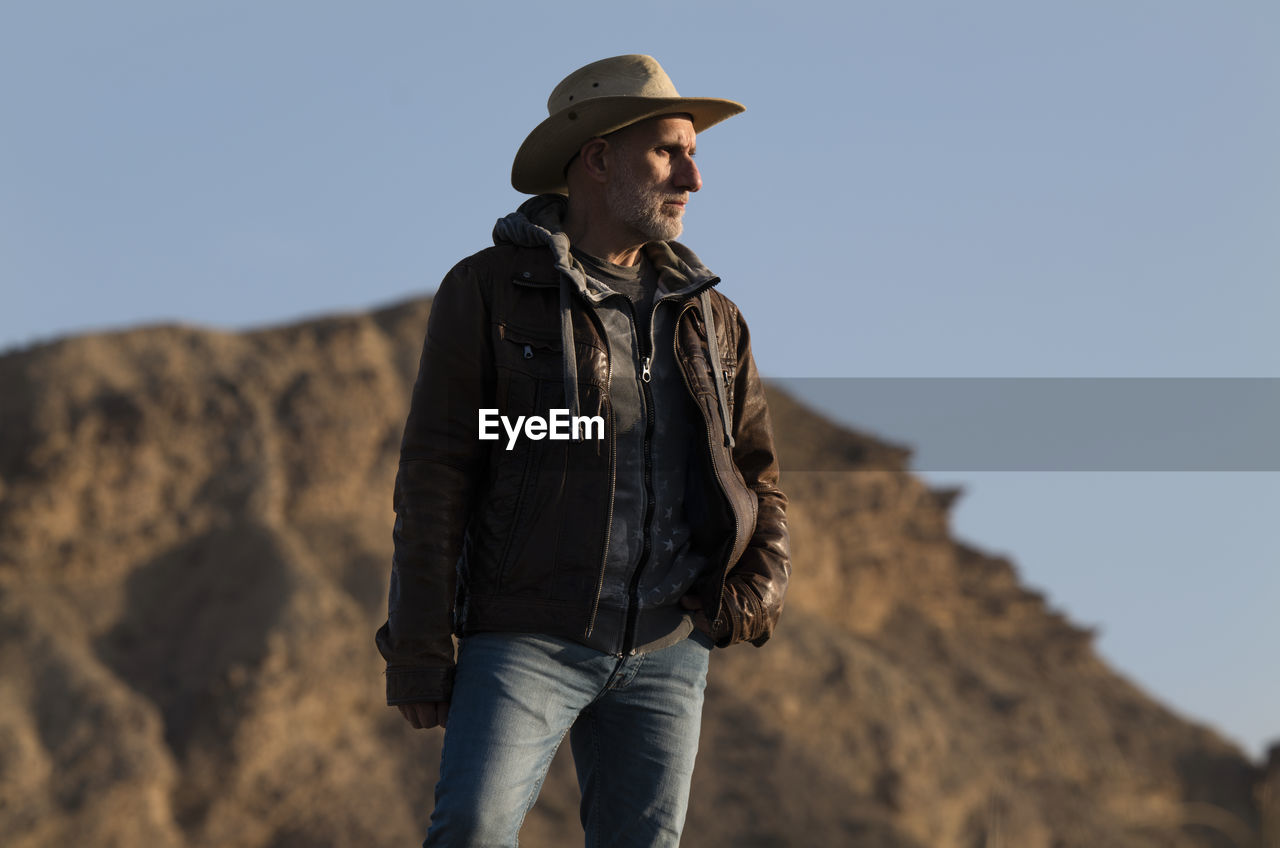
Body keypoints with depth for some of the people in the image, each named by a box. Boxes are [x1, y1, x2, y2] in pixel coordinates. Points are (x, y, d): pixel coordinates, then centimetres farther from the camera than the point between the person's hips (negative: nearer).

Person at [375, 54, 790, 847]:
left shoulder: (705, 314, 12)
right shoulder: (489, 292, -2)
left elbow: (757, 474, 20)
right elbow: (433, 481, -4)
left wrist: (763, 582, 0)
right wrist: (417, 653, -9)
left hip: (667, 648, 4)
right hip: (527, 637, -4)